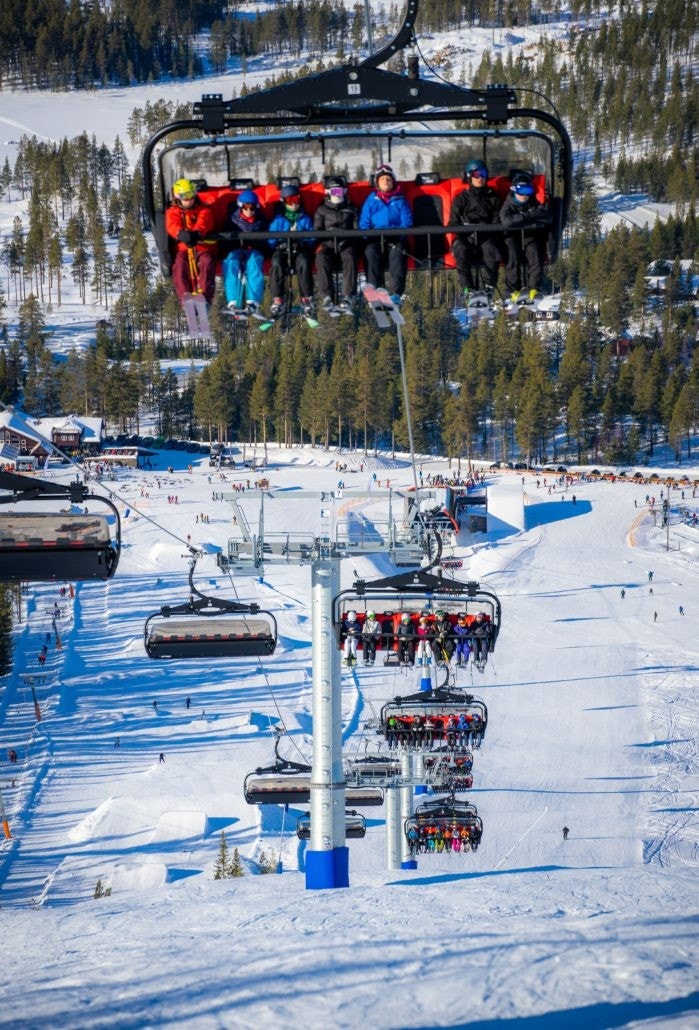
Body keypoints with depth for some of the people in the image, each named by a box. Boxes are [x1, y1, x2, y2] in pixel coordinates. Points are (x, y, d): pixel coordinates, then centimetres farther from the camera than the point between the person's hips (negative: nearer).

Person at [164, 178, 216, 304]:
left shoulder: (204, 210, 13)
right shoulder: (173, 212, 14)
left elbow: (204, 223, -11)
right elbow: (172, 226, -10)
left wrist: (197, 233, -38)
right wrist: (181, 234, -38)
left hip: (204, 247, 0)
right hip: (183, 248, 0)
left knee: (207, 263, -33)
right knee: (179, 265, -32)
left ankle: (204, 295, -43)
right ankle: (186, 296, -42)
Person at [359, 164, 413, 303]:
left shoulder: (400, 200, 14)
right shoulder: (371, 200, 16)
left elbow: (407, 223, 5)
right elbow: (363, 224, 10)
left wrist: (395, 232, -13)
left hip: (396, 239, -1)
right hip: (375, 239, 1)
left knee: (397, 253, -34)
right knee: (370, 252, -33)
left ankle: (397, 292, -39)